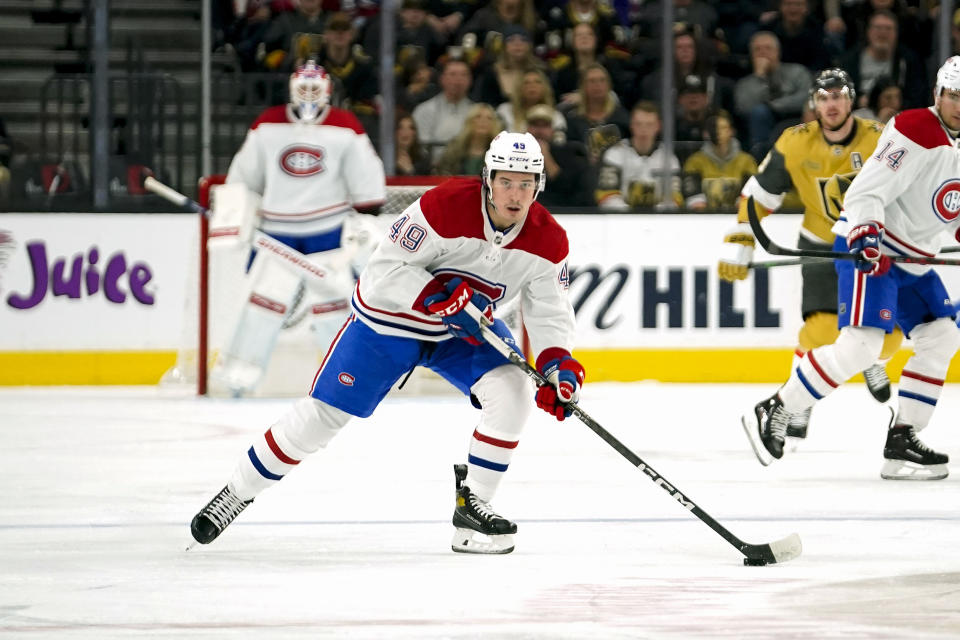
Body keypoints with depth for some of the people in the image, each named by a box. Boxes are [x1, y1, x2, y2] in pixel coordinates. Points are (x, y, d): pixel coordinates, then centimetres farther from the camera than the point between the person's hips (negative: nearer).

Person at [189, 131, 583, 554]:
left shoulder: (547, 239, -16)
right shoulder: (446, 207, -30)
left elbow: (550, 310, -10)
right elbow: (386, 270, -27)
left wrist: (558, 364, -27)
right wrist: (440, 298, -37)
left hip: (467, 327, 4)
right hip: (389, 319, -4)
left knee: (512, 390, -21)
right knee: (324, 413, -4)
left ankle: (472, 505, -8)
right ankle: (238, 492, 15)